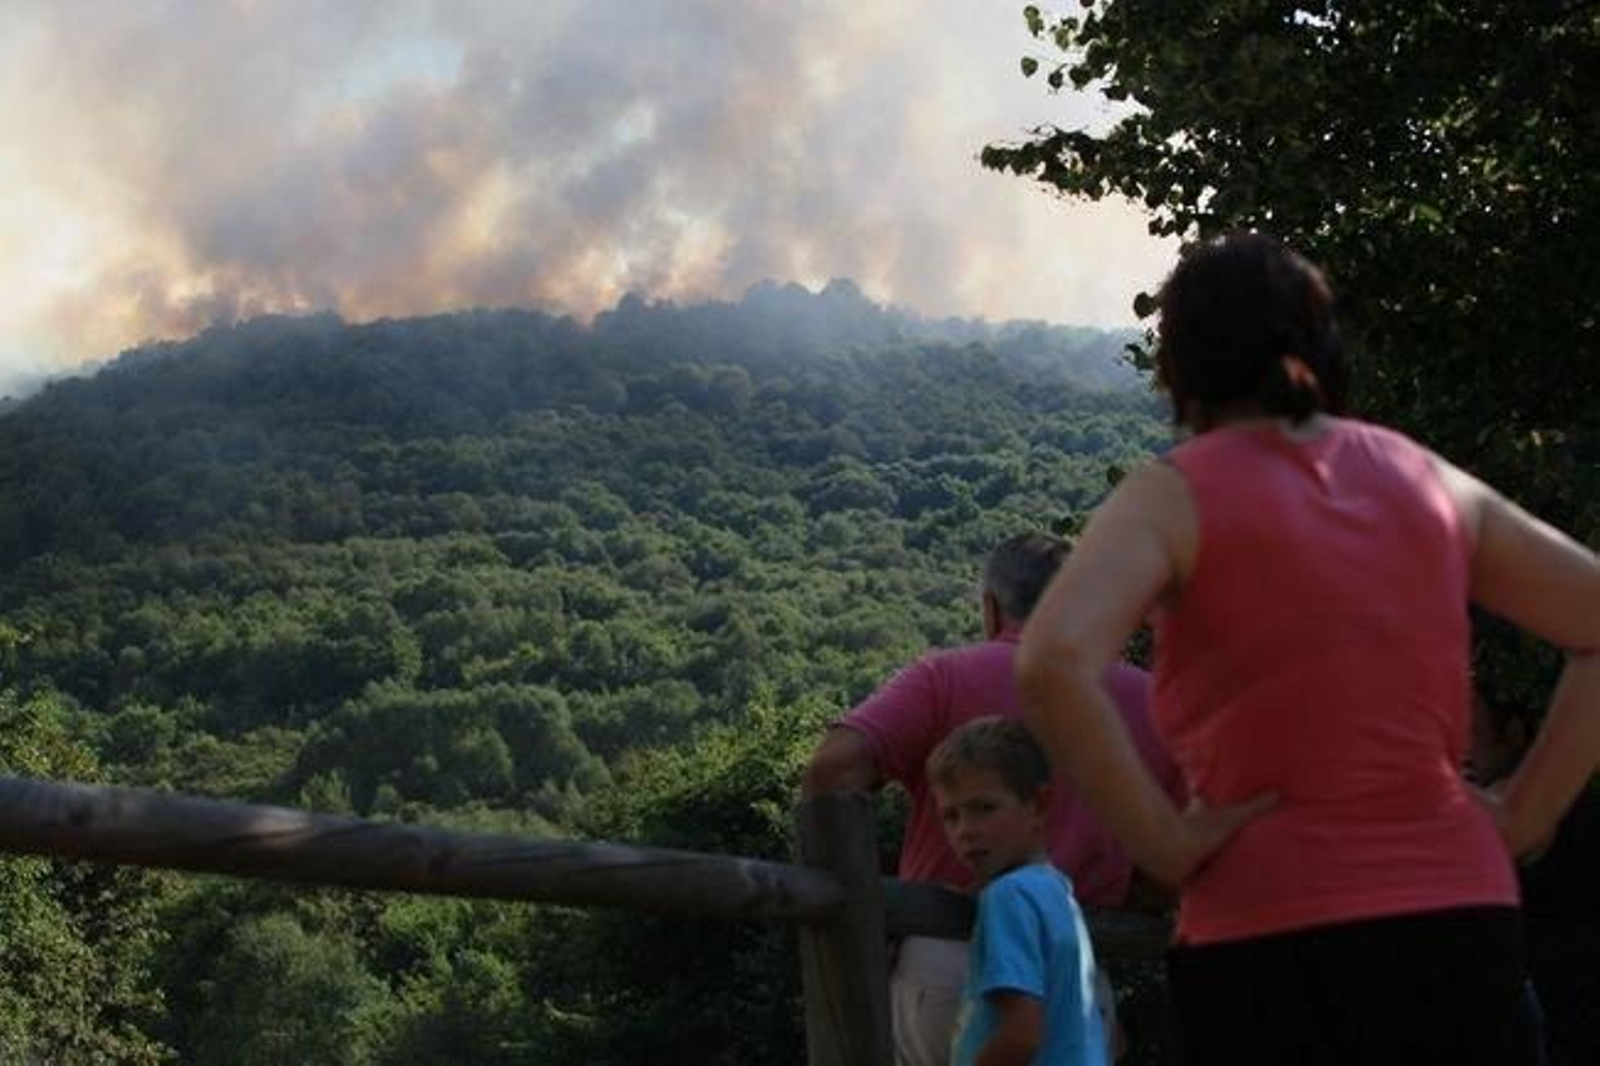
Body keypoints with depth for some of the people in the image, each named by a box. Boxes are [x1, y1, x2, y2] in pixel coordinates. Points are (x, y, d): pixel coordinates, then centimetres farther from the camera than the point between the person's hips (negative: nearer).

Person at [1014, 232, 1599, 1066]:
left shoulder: (1174, 496, -3)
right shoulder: (1429, 482, 11)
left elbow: (1054, 664, -21)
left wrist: (1163, 843, -12)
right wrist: (1520, 816, 9)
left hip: (1271, 939, -4)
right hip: (1461, 924, 4)